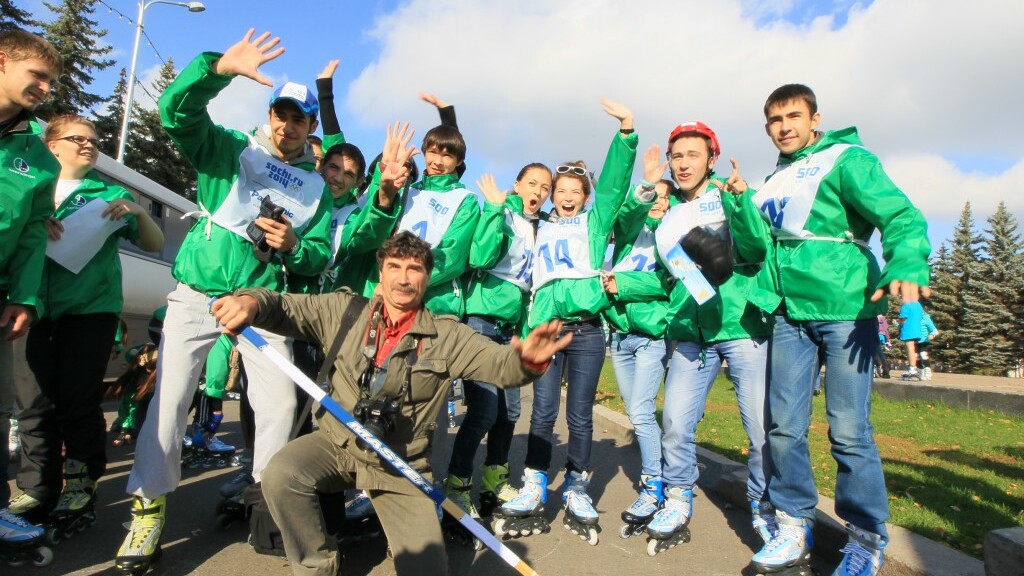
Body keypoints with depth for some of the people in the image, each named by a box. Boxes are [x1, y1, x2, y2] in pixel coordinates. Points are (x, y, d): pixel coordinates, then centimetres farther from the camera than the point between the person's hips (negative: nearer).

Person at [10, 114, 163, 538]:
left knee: (79, 400, -1)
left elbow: (154, 245, 10)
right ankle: (37, 491, 15)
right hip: (35, 306, 2)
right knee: (35, 402, 2)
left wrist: (139, 212, -8)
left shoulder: (110, 195, 11)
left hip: (91, 307, -1)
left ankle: (80, 488, 10)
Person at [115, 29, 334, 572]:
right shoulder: (230, 148, 5)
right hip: (197, 292, -1)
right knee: (169, 397, -4)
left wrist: (292, 246, -16)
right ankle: (149, 507, 13)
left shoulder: (316, 186, 11)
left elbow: (320, 256, 6)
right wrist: (221, 67, -28)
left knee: (279, 401, -3)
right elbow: (176, 109, -13)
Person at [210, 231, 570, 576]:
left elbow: (502, 364, -14)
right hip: (336, 445, 2)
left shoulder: (447, 336, -5)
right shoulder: (344, 311, -1)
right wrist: (251, 301, -27)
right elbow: (283, 307, -3)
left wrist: (528, 361, -38)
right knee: (280, 475, -26)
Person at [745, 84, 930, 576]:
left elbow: (901, 216, -13)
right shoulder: (774, 181, 17)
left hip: (846, 310, -5)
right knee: (784, 427, 5)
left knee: (848, 431, -2)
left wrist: (905, 266, -33)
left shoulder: (847, 159, -1)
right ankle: (794, 527, 19)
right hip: (789, 314, 6)